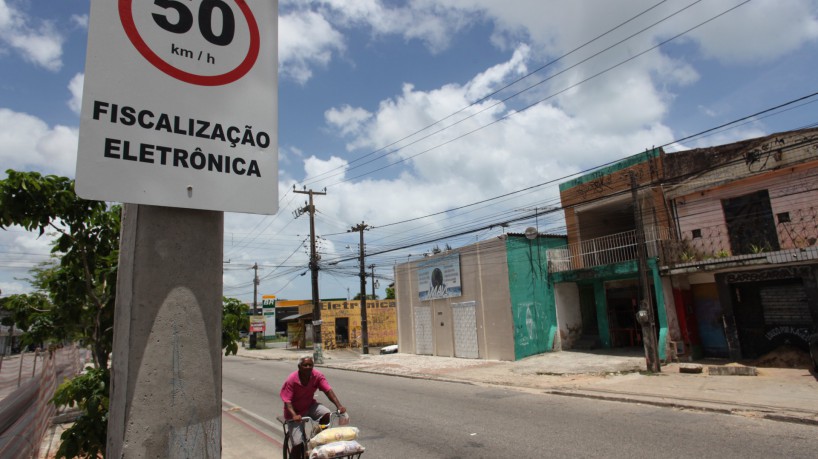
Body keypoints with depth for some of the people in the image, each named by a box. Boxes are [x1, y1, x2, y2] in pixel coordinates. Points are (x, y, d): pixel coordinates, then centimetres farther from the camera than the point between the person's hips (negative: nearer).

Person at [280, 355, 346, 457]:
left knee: (326, 414, -25)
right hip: (296, 412, -3)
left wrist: (339, 406, -36)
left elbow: (328, 390, -22)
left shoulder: (317, 375, -17)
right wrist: (294, 415, -42)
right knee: (298, 443, -13)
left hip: (310, 406, 3)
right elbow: (287, 401, -24)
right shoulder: (291, 380, -24)